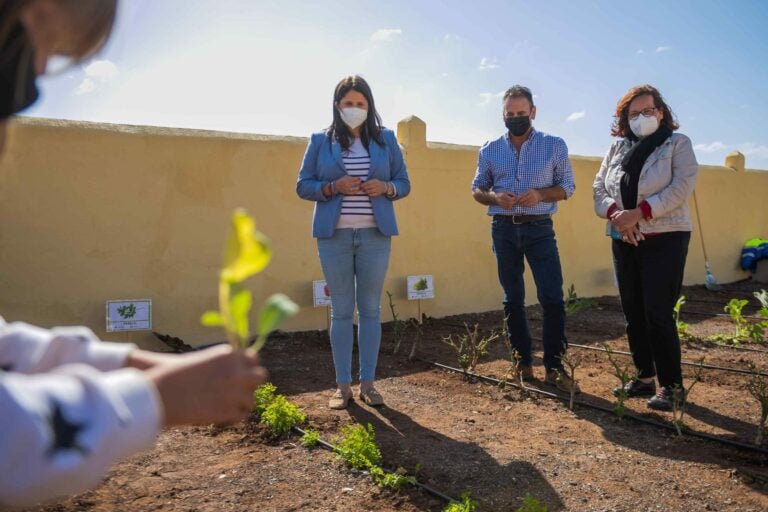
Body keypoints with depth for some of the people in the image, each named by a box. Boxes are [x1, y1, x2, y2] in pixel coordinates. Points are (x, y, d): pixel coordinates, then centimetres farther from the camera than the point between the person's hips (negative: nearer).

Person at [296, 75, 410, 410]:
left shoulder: (385, 139, 9)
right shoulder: (321, 141, 6)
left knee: (371, 309, 4)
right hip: (334, 236, -1)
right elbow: (303, 186, 4)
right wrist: (333, 187, -14)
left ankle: (367, 383, 13)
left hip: (375, 235, 1)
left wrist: (385, 188, -11)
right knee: (341, 310, 3)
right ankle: (343, 385, 11)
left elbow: (404, 183, 11)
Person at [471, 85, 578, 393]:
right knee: (513, 300, 8)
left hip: (539, 228, -2)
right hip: (504, 229, 2)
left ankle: (554, 367, 5)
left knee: (552, 298, -8)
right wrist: (495, 197, -12)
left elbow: (567, 186, 5)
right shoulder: (490, 150, 7)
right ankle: (523, 363, 19)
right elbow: (477, 189, 11)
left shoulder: (555, 146, 2)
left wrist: (540, 194, -15)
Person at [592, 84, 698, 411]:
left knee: (658, 313, -9)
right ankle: (644, 377, 20)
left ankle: (671, 384, 4)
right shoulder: (617, 148, 14)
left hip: (664, 239, -5)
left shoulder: (678, 144, 3)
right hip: (624, 241, 5)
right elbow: (599, 188, 8)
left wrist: (639, 213, -20)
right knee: (633, 313, 7)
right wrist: (615, 213, -13)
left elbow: (681, 187, -11)